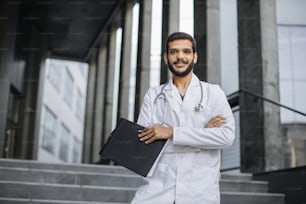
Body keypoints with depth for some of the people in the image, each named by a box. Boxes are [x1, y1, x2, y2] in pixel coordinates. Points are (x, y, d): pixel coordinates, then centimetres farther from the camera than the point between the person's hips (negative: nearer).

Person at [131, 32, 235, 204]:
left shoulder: (213, 93, 5)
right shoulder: (153, 95, 9)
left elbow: (227, 135, -9)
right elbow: (143, 139, -3)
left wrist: (172, 132, -14)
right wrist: (201, 133, -9)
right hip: (158, 186, 1)